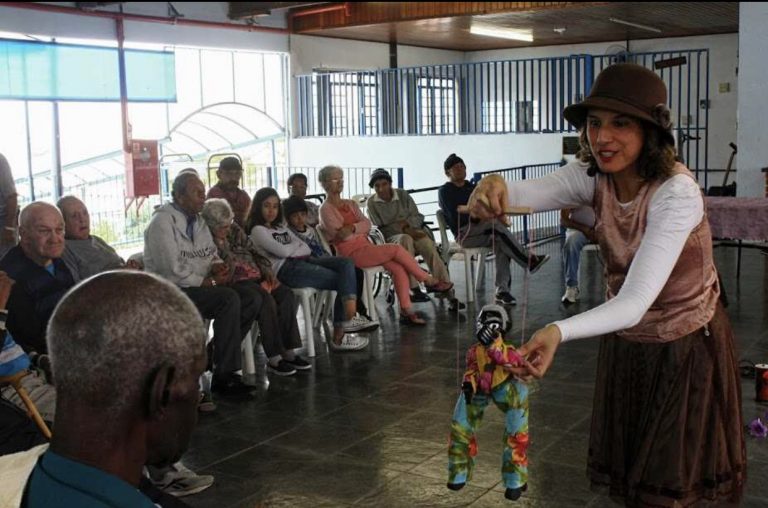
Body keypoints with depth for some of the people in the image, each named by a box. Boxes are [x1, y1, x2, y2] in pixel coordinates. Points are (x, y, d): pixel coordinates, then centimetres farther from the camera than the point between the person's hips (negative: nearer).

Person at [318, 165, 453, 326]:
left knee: (399, 268, -18)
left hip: (365, 247, 7)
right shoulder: (326, 209, -2)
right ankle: (430, 281, -8)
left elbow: (367, 225, 4)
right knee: (396, 249, -21)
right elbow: (343, 235, -14)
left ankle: (406, 311, -20)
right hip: (352, 253, -7)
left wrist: (353, 228, -15)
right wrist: (360, 229, -3)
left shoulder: (350, 204, 20)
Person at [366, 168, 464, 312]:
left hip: (412, 232, 3)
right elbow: (380, 229, -4)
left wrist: (406, 222, -14)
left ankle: (449, 295, -37)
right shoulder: (372, 203, 2)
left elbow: (419, 218, 9)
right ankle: (414, 290, -44)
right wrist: (406, 230, -13)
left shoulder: (403, 195, 9)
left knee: (429, 246, -31)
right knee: (405, 239, -39)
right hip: (390, 239, -2)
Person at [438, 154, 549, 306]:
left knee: (500, 240, -29)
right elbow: (455, 217, -12)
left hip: (482, 232, 6)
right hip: (463, 234, -5)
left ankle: (502, 290, -36)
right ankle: (528, 262, -29)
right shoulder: (445, 191, 4)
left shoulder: (472, 187, 23)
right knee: (495, 224, -32)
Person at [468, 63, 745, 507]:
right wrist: (496, 187, -55)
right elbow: (534, 192, -31)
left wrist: (559, 333, -56)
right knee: (624, 464, 21)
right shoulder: (594, 176, -12)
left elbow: (636, 301, -40)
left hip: (685, 345, -5)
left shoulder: (676, 192, -31)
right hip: (625, 337, 5)